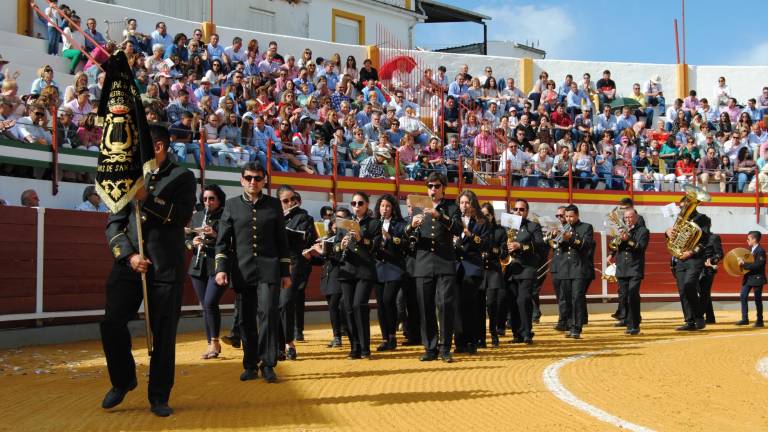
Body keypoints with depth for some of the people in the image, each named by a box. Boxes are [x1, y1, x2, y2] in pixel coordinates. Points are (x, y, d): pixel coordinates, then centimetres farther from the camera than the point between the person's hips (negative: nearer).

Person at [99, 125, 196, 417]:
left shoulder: (181, 177, 6)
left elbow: (183, 216, -9)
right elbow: (113, 224, 9)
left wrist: (147, 198, -15)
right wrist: (128, 255, -6)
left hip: (165, 267, -3)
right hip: (128, 263, 3)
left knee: (164, 333, 1)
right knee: (112, 323, -6)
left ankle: (159, 396, 14)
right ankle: (123, 380, 18)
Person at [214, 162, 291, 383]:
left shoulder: (274, 204, 8)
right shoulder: (231, 205, 8)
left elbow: (282, 240, 9)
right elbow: (222, 240, 6)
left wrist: (286, 272, 6)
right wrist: (221, 268, -6)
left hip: (269, 269, -1)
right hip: (243, 271, 1)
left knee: (268, 314, -11)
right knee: (246, 319, 6)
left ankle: (268, 364, -4)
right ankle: (250, 365, 17)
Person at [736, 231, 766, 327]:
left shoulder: (761, 251, -15)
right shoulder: (750, 249, 11)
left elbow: (757, 265, -24)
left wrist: (744, 264, -25)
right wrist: (742, 262, -1)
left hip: (757, 278, -8)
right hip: (748, 277, 8)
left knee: (758, 299, 1)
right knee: (743, 296, 3)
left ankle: (759, 320, 11)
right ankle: (745, 319, 8)